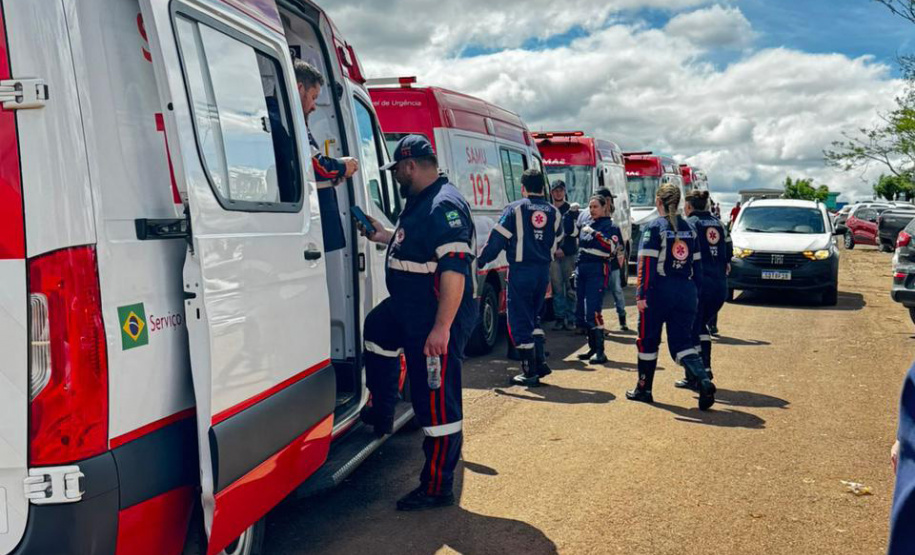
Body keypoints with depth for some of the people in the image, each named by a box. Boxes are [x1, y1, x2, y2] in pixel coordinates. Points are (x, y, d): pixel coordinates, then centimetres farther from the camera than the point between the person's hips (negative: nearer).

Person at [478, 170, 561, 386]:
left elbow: (497, 239, -7)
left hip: (521, 271, -5)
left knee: (520, 321, 2)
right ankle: (540, 363, 18)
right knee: (533, 317, 21)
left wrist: (479, 261, 2)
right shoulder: (553, 213, 9)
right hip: (543, 271, 5)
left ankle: (530, 372, 2)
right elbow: (556, 244, 16)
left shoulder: (515, 209, -6)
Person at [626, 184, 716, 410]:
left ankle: (644, 389, 21)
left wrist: (641, 295, -12)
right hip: (686, 290, 5)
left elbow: (646, 264, -13)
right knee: (682, 342, 6)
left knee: (648, 340, 11)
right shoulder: (689, 228, 11)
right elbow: (697, 264, 12)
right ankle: (704, 381, -17)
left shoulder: (654, 228, -6)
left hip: (659, 290, -5)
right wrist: (695, 294, 17)